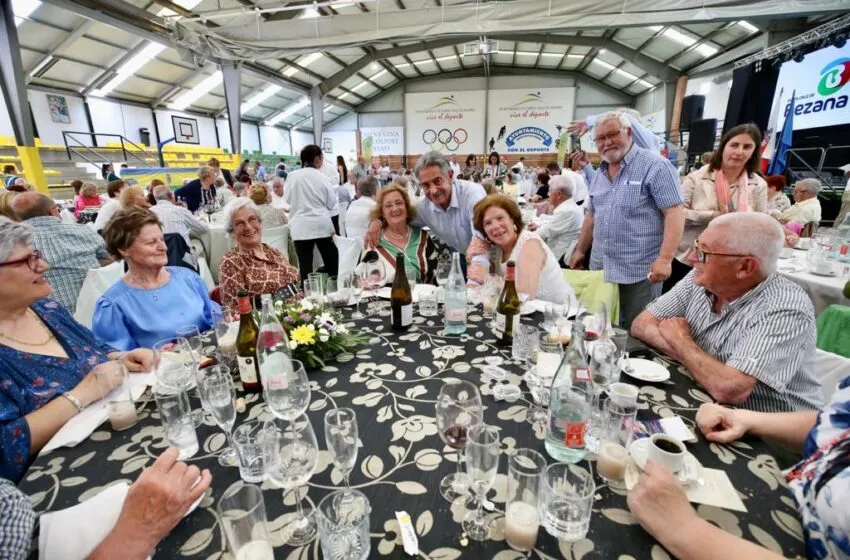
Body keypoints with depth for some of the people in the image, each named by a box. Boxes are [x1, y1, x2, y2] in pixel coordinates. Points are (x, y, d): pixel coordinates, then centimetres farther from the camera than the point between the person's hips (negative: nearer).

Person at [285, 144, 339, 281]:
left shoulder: (292, 176, -2)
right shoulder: (323, 178, -5)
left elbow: (287, 199, 8)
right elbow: (332, 203, 1)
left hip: (301, 226, 0)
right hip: (321, 225, 0)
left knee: (305, 264, 1)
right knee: (331, 260, 13)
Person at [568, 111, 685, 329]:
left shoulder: (654, 166, -9)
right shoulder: (600, 173, 12)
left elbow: (675, 213, -15)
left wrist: (664, 259, -23)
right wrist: (580, 250, 20)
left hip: (639, 272, -6)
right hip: (600, 269, 6)